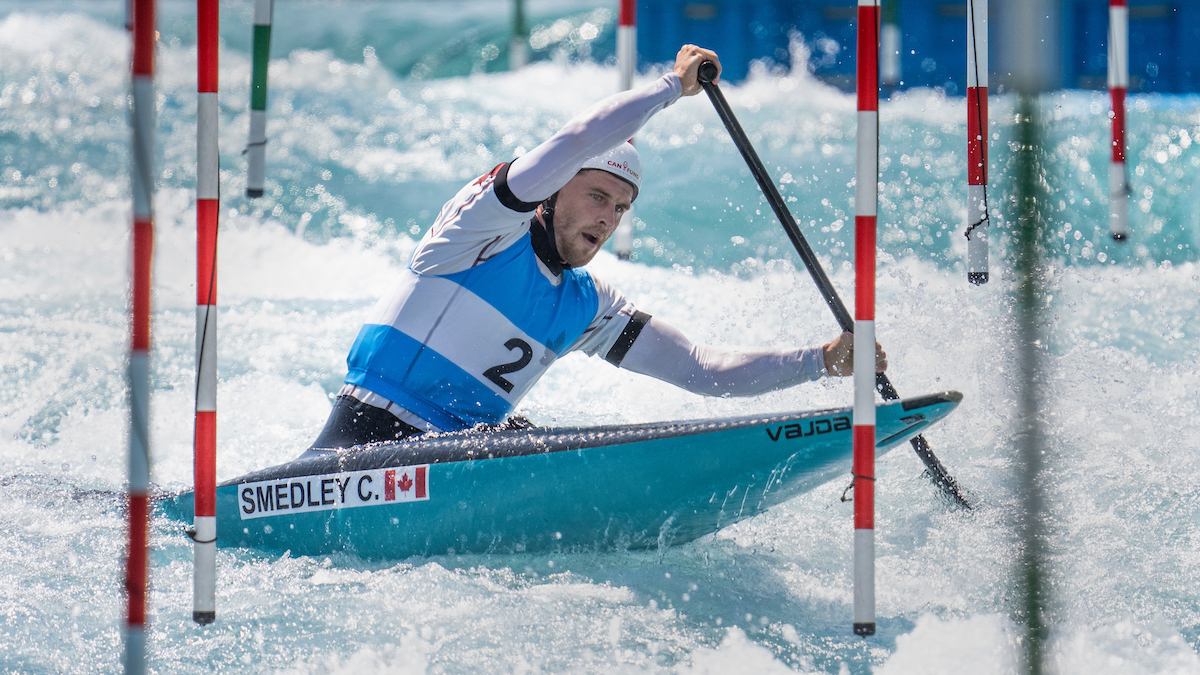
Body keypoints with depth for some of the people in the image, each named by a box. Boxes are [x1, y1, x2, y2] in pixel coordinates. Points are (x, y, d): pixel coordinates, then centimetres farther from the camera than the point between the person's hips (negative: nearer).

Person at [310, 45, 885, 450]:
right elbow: (579, 141, -19)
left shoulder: (589, 309, 15)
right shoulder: (492, 226, -5)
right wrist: (674, 85, -6)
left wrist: (822, 360, 4)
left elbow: (703, 369, 14)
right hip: (367, 431, -7)